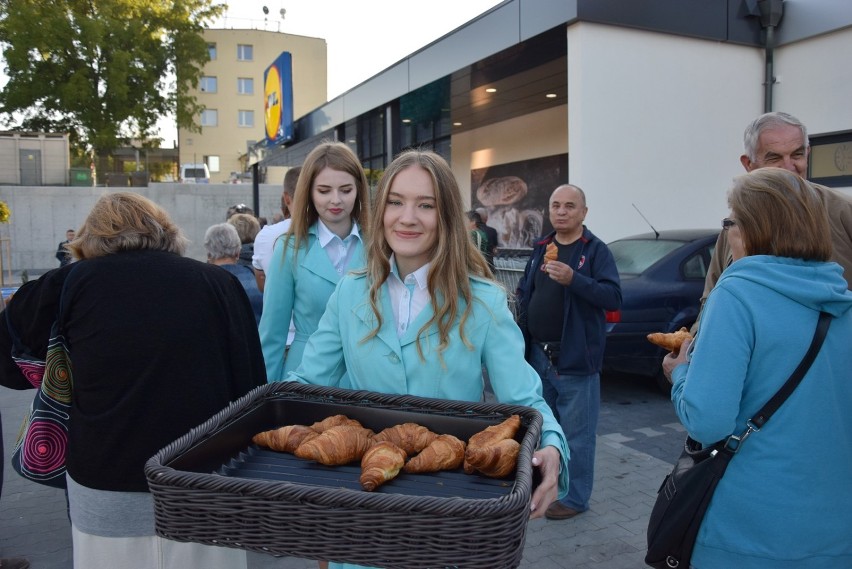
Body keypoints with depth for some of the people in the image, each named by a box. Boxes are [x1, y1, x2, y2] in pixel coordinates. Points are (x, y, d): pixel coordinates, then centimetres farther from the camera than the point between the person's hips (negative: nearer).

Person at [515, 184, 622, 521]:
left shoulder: (596, 250, -6)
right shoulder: (541, 249, 13)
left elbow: (613, 297, -17)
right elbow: (524, 294, 19)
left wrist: (573, 279, -30)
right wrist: (522, 337, 11)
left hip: (575, 358, -6)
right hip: (538, 354, 7)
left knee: (576, 435, 0)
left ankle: (575, 498, 15)